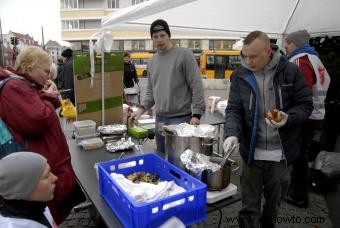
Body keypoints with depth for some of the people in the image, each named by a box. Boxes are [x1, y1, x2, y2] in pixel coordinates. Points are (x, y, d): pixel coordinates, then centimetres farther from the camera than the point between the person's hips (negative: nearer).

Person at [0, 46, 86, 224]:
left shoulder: (23, 85, 14)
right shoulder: (15, 88, -20)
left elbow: (43, 113, 21)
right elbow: (39, 119, -30)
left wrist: (49, 98, 3)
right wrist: (48, 98, -13)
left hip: (47, 157, 10)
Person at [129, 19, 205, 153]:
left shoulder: (184, 54, -7)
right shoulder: (152, 62, 12)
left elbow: (196, 86, -10)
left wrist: (196, 114, -16)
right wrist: (141, 109, 2)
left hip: (181, 118, -6)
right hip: (159, 119, 6)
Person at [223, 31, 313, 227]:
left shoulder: (291, 71, -7)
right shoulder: (240, 76, -4)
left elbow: (305, 105, -1)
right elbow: (233, 109, -4)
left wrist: (288, 118, -21)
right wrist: (232, 133, -23)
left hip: (282, 152, 1)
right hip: (252, 151, 0)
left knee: (275, 201, 21)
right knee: (249, 206, 8)